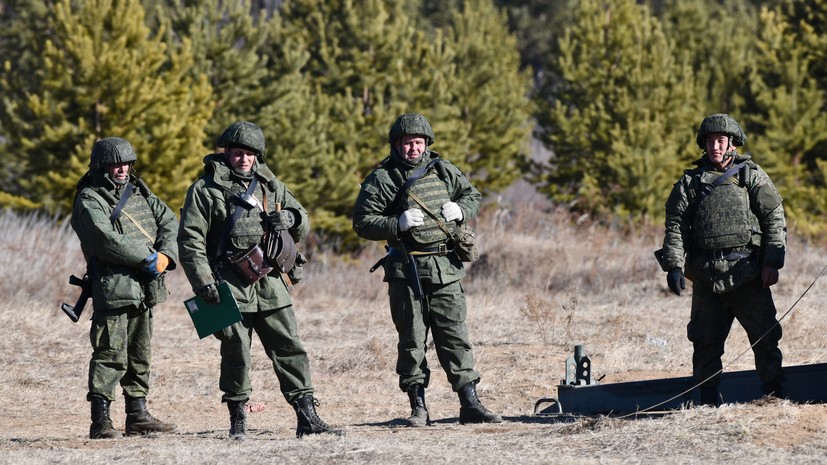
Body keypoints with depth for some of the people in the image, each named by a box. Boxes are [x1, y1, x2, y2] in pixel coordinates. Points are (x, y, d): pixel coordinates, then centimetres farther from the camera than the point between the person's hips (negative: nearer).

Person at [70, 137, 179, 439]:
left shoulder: (138, 193, 16)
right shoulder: (89, 201, -7)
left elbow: (169, 221, 12)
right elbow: (106, 239, -21)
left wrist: (166, 255, -8)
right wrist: (148, 259, -18)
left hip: (143, 288, 8)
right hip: (111, 287, -8)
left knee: (140, 355, 13)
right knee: (110, 356, -11)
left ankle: (138, 416, 21)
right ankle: (100, 422, -10)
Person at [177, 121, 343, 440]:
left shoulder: (270, 185, 15)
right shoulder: (205, 190, 1)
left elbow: (303, 225, 23)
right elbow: (190, 240, -3)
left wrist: (290, 218, -2)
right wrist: (203, 282, -11)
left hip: (270, 285, 4)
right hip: (230, 287, -4)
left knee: (290, 348, 1)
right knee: (236, 355, -1)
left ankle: (307, 417, 3)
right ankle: (238, 421, 10)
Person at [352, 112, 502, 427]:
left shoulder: (443, 170, 11)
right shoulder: (381, 180, -1)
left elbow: (473, 195, 23)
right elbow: (362, 223, -5)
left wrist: (460, 209, 1)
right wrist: (398, 224, -18)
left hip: (446, 270, 3)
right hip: (406, 272, -3)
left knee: (455, 335, 1)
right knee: (412, 339, 2)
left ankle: (470, 404, 2)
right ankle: (418, 407, 8)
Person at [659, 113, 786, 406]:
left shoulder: (751, 176, 9)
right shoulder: (690, 182, 13)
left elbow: (775, 219, 4)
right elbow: (675, 225, 7)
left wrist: (772, 262, -6)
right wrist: (674, 265, -7)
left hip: (747, 272, -2)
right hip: (706, 277, 2)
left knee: (765, 337, -3)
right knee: (706, 342, 3)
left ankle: (774, 395, 5)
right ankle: (709, 401, 11)